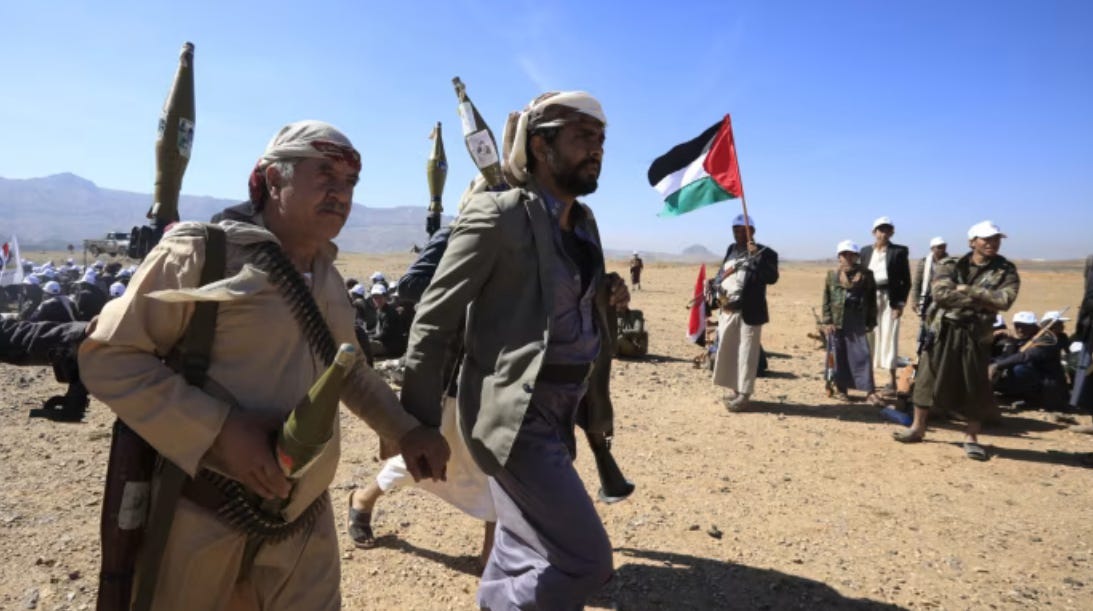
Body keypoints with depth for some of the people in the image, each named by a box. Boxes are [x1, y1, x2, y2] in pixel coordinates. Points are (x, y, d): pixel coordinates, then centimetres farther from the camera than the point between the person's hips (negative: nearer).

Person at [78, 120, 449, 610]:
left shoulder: (328, 278, 9)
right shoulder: (201, 252, -13)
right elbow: (107, 356, -13)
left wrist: (405, 430, 7)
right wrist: (218, 429, -23)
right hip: (204, 519, -5)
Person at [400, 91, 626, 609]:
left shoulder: (584, 221, 11)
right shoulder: (496, 216, -13)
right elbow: (433, 321, -12)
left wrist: (606, 297, 6)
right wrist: (417, 425, -11)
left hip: (558, 416, 8)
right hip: (514, 417, -8)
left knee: (523, 566, 19)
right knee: (587, 560, -6)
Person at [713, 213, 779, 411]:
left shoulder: (765, 252, -7)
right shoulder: (731, 249, 14)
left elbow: (772, 278, -21)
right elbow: (721, 273, 19)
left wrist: (756, 256, -26)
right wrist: (719, 291, 0)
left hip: (749, 312, -7)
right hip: (728, 310, 7)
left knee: (746, 354, -2)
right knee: (726, 351, 12)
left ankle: (743, 393, 6)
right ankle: (731, 388, 26)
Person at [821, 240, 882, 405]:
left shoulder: (866, 275, 1)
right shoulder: (832, 275, 3)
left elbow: (872, 300, 5)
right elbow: (826, 300, 3)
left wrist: (871, 322, 3)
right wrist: (827, 321, -3)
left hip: (857, 322, -1)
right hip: (837, 322, 1)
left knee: (862, 354, -5)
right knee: (839, 356, 7)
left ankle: (870, 391, -1)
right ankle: (841, 388, 19)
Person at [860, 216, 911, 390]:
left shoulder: (899, 251, 0)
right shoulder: (866, 251, 9)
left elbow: (906, 280, -1)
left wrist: (900, 303, -8)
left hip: (890, 299, -3)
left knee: (889, 337, -2)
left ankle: (892, 379, 7)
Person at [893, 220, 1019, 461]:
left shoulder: (1005, 270, 2)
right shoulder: (952, 266, 1)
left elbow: (1004, 300, -15)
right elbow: (941, 293, -16)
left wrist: (968, 290, -16)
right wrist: (981, 302, -17)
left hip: (976, 335, 0)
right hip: (944, 330, 0)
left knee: (976, 386, 3)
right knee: (928, 379, 4)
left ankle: (971, 438, 18)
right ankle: (918, 428, 19)